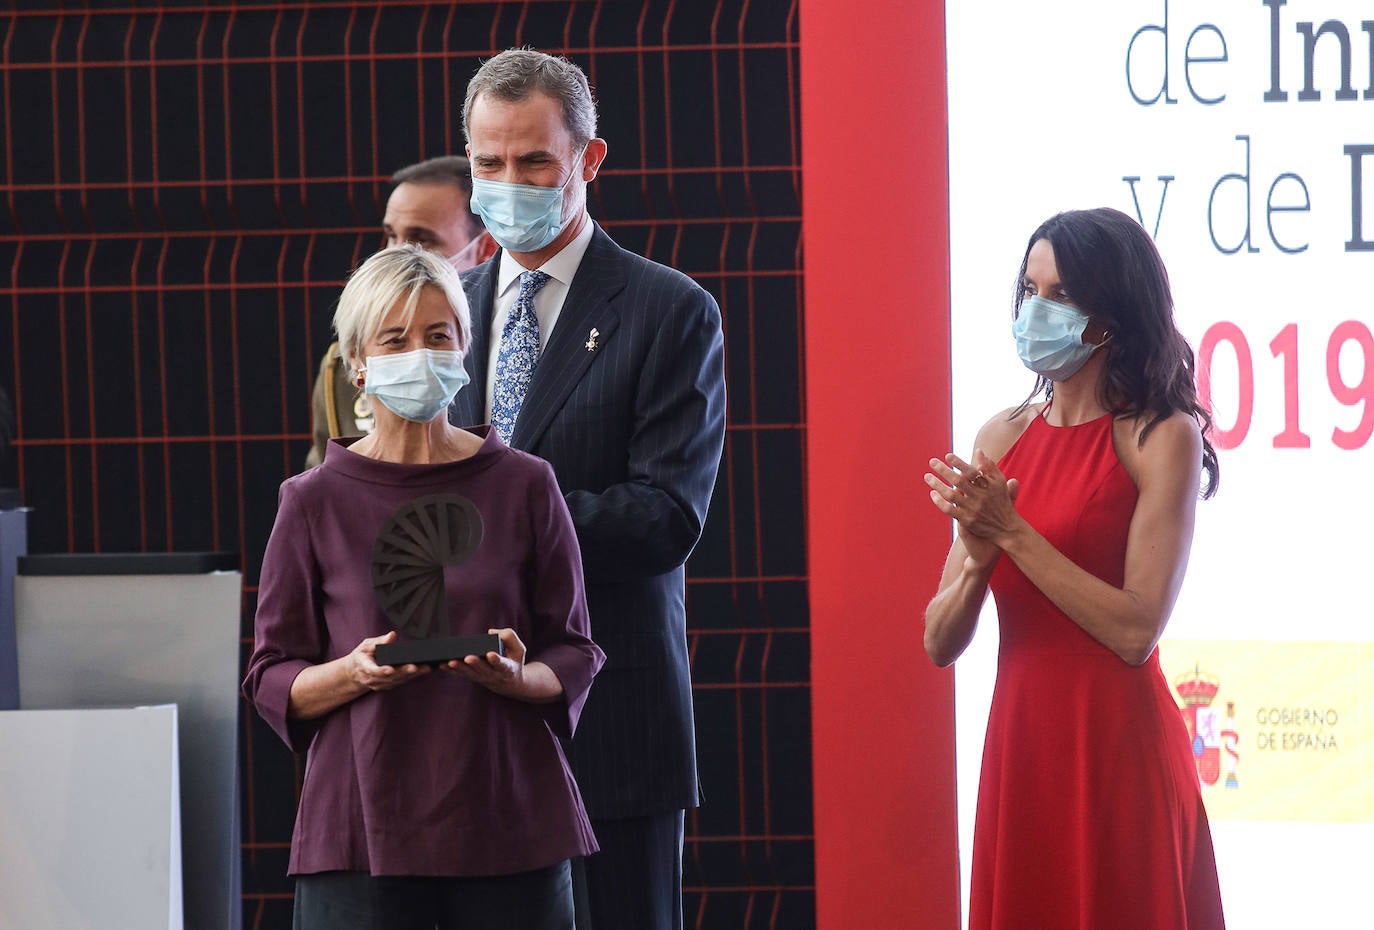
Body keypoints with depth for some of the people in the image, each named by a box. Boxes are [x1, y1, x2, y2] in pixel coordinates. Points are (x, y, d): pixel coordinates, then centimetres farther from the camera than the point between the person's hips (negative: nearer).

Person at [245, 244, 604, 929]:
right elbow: (270, 679, 6)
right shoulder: (316, 502, 4)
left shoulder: (524, 486, 6)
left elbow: (575, 656, 8)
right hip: (363, 823, -1)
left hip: (506, 819, 1)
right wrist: (352, 674, -14)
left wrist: (518, 678, -13)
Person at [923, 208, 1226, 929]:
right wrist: (978, 558, -13)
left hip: (1118, 755, -5)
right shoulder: (1003, 437, 8)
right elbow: (941, 642, 7)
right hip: (1020, 750, 5)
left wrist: (1012, 533, -14)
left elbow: (1137, 630, -15)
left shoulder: (1163, 438, -7)